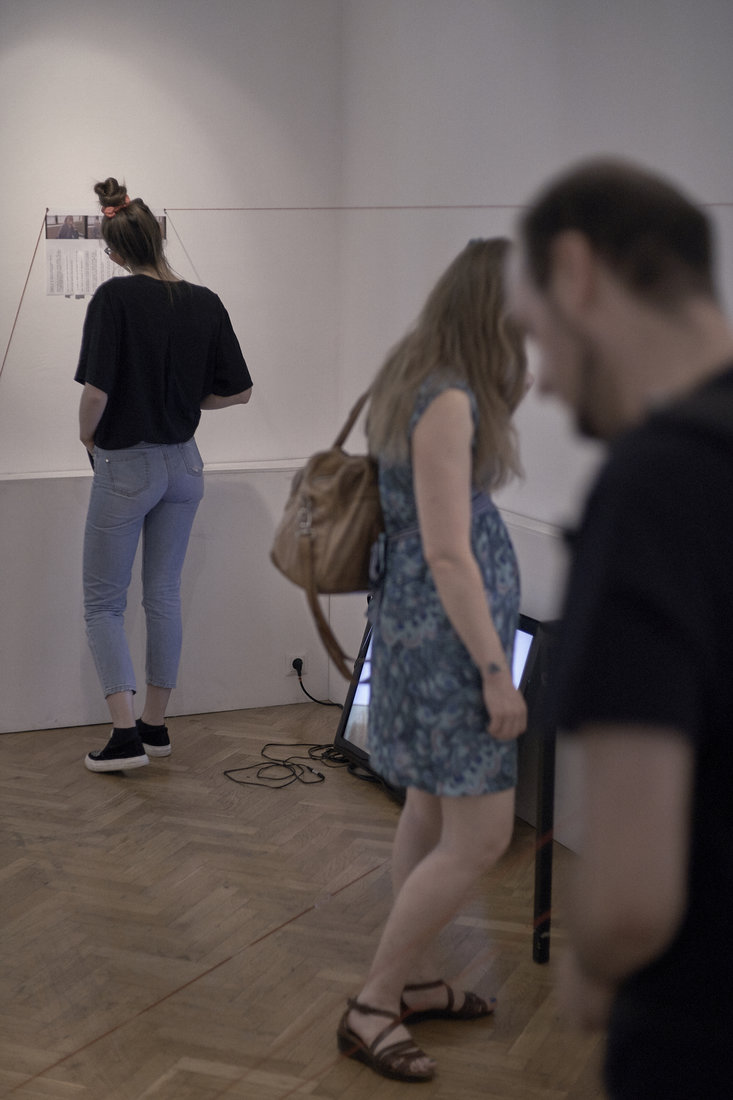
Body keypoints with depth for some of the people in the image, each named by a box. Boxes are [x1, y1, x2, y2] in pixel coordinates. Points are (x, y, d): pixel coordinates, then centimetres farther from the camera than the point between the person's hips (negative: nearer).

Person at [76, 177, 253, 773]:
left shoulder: (115, 298, -17)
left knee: (104, 602, 5)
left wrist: (88, 433, -3)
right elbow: (238, 390, 2)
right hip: (184, 464, 5)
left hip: (125, 466, -5)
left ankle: (125, 735, -3)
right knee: (165, 595, 15)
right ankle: (156, 724, 22)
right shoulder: (205, 303, -1)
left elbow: (96, 391, -22)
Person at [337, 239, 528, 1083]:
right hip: (446, 639, -10)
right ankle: (372, 1007, 6)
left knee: (431, 815, 18)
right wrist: (497, 672, -19)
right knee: (480, 838, -4)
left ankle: (417, 982, 31)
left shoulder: (419, 381, 9)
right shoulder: (449, 404, -21)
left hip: (422, 631, 10)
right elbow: (448, 555, -23)